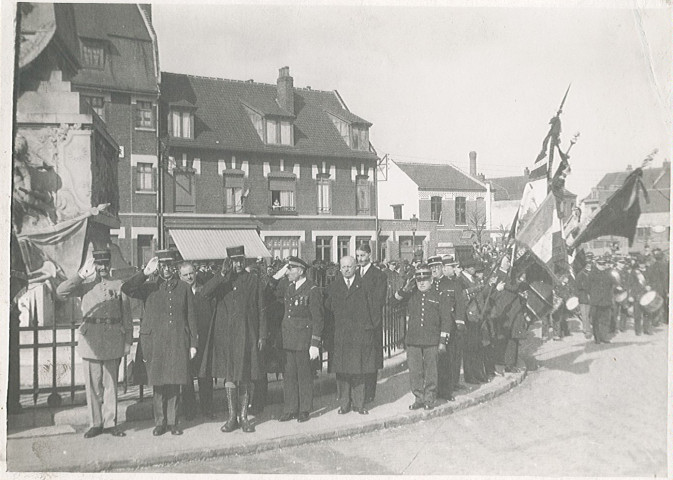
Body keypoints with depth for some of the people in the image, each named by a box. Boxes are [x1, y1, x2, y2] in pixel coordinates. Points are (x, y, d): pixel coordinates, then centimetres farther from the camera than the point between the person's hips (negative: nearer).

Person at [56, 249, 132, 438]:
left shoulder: (119, 286, 8)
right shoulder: (85, 286, 9)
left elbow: (127, 316, 7)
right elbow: (61, 292, -6)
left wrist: (128, 341, 3)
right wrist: (82, 274, -8)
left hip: (113, 341, 0)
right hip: (90, 340, 0)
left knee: (111, 383, 5)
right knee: (92, 383, 4)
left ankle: (110, 422, 14)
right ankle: (95, 423, 14)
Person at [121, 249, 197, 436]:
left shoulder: (184, 288, 9)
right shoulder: (149, 287, 7)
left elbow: (191, 317, 8)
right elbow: (126, 289, -12)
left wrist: (193, 343, 4)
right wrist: (145, 273, -16)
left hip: (178, 342, 1)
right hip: (155, 342, 0)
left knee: (174, 383, 3)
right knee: (158, 384, 3)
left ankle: (173, 421, 15)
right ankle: (160, 421, 16)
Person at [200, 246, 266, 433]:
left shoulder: (253, 280, 4)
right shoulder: (221, 281, 6)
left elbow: (261, 310, 5)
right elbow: (205, 293, -14)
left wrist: (262, 335, 0)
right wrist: (222, 274, -18)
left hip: (247, 335, -1)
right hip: (225, 335, 1)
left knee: (245, 377, 4)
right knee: (229, 377, 6)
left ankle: (243, 417, 15)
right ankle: (232, 417, 17)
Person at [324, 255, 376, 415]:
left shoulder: (364, 285, 5)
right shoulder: (333, 287, 9)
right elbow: (327, 309, 10)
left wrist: (370, 326, 3)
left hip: (361, 334, -1)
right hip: (340, 335, 1)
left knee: (359, 370, 4)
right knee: (342, 370, 2)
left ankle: (358, 403, 13)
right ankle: (344, 403, 13)